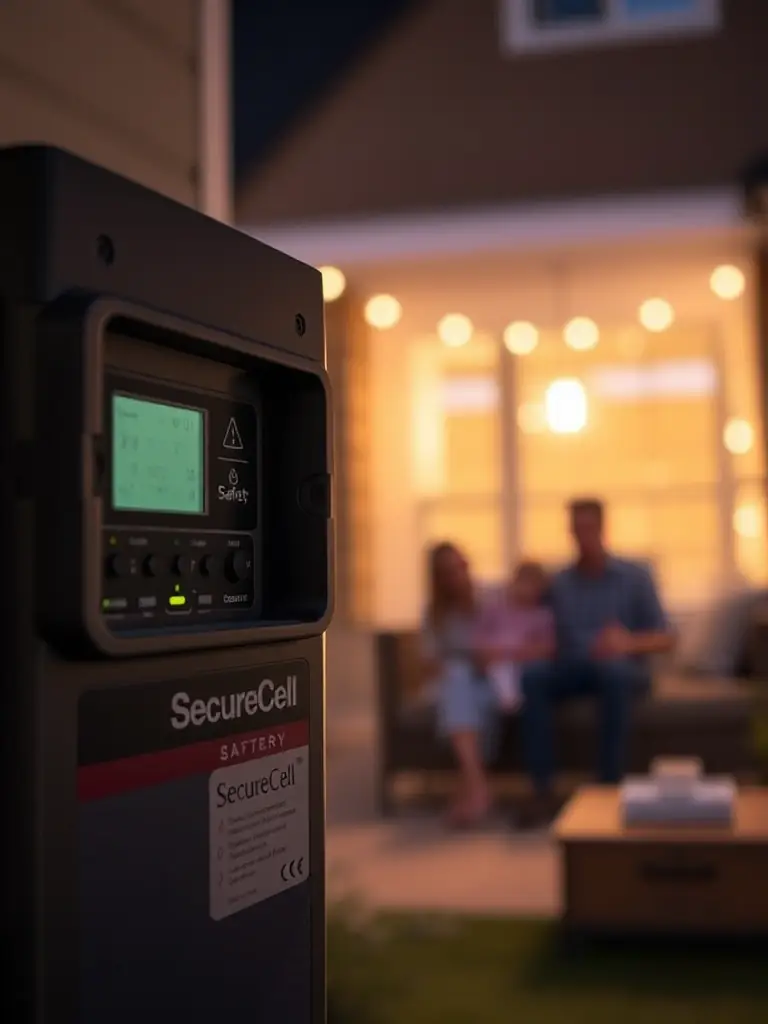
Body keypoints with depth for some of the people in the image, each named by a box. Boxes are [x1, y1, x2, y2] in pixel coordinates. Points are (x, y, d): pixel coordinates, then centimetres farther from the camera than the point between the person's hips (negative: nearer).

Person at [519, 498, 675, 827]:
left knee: (612, 670, -39)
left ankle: (609, 786, -34)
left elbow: (665, 638, -2)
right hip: (575, 667, 3)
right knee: (532, 675, -30)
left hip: (624, 668, -3)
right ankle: (543, 793, -31)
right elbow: (559, 642, 11)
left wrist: (628, 643, -24)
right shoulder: (560, 583, 14)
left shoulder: (635, 577, 5)